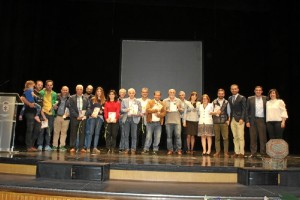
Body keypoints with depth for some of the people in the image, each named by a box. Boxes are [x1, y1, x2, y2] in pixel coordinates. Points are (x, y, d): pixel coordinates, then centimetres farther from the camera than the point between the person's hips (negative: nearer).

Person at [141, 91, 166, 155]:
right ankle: (146, 149, 3)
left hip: (159, 123, 2)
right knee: (148, 136, -2)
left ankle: (155, 150, 9)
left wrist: (159, 114, -14)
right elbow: (148, 110, -9)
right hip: (150, 122, -2)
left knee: (157, 137, 1)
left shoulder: (162, 104, 13)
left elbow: (164, 113, 4)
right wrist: (156, 110, -14)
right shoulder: (150, 102, 6)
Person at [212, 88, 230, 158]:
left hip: (224, 122, -1)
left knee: (225, 138, -4)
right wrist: (215, 113, -10)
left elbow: (229, 112, 8)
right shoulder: (214, 102, 9)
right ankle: (217, 152, 9)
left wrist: (229, 120, -3)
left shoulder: (226, 102, 7)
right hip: (216, 122, 1)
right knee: (217, 138, 3)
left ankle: (226, 152, 3)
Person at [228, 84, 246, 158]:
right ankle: (236, 152, 12)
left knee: (241, 137, -4)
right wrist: (230, 118, 5)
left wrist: (242, 119, -14)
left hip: (239, 119, -5)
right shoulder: (230, 98, 14)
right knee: (235, 137, 7)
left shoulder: (242, 98, -1)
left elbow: (244, 109, -6)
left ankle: (241, 153, 2)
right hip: (232, 119, 5)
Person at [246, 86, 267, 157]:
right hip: (253, 120, 0)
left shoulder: (265, 98, 5)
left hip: (262, 120, 0)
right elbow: (247, 110, 3)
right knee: (253, 137, 4)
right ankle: (253, 153, 11)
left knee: (263, 137, 2)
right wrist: (247, 121, -3)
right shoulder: (250, 99, 4)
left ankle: (263, 153, 11)